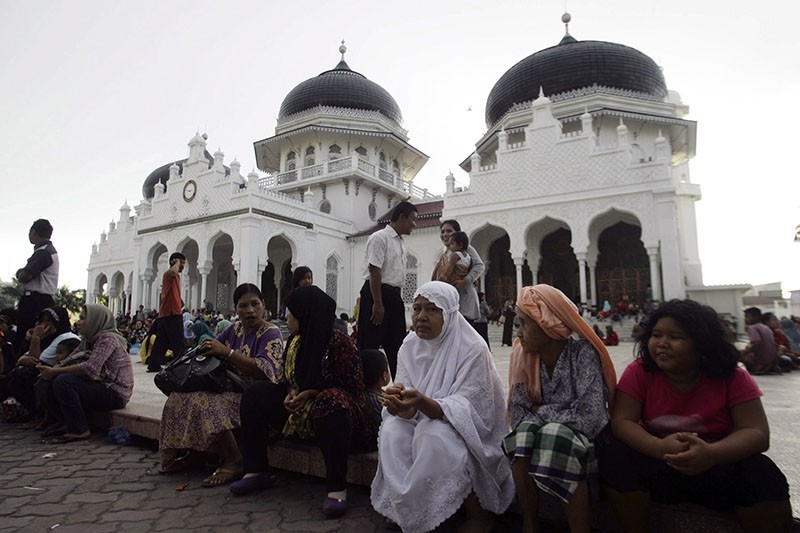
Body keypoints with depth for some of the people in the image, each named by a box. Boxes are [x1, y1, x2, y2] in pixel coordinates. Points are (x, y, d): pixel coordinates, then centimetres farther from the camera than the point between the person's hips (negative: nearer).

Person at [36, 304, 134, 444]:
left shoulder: (108, 338, -14)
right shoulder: (89, 339, 15)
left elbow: (90, 368, -24)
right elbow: (71, 360, 8)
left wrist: (55, 371, -18)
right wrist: (51, 370, -11)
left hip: (115, 393, -9)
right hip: (101, 387, 9)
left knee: (63, 381, -20)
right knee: (52, 383, 2)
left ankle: (79, 431, -11)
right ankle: (69, 425, 10)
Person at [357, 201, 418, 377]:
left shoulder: (401, 242, 16)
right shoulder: (380, 238, -10)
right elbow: (374, 271, -18)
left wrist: (398, 300, 16)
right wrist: (377, 303, -21)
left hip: (395, 296, 9)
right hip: (377, 293, -9)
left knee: (396, 345, 13)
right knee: (370, 345, -2)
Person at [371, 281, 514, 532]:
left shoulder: (473, 349, -19)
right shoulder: (410, 346, -4)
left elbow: (464, 410, -23)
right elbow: (410, 410, -7)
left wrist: (423, 402, -42)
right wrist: (401, 405, -33)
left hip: (469, 428, -4)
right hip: (425, 420, 5)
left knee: (433, 436, -32)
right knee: (393, 431, -23)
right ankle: (405, 509, -3)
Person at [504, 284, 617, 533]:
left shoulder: (582, 353, -18)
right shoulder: (524, 357, -6)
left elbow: (590, 418, -25)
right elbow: (519, 417, -8)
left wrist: (541, 411, -14)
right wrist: (558, 415, -23)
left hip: (586, 442, -3)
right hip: (542, 435, 4)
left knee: (556, 436, -34)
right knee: (524, 434, -28)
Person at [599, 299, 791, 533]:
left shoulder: (732, 377, -9)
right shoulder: (639, 371, -11)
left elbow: (757, 433, -16)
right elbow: (621, 422, -17)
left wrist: (711, 454, -37)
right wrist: (660, 448, -38)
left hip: (717, 465, 0)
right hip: (657, 463, 0)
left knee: (764, 476, -29)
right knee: (616, 458, -29)